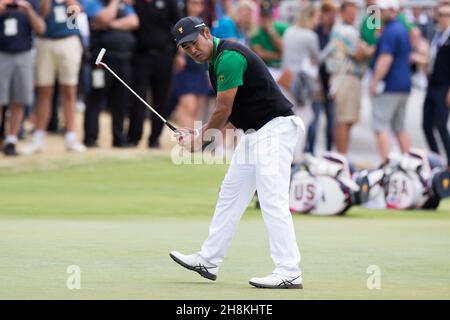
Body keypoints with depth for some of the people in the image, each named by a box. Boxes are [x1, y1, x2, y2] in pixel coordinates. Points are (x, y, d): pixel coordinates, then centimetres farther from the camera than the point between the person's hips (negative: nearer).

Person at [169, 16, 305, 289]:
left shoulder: (229, 57, -19)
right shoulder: (216, 61, 13)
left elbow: (224, 111, -15)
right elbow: (228, 114, 17)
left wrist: (201, 138, 0)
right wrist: (200, 134, 5)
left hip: (275, 128, -11)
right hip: (254, 132, 11)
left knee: (273, 201, -15)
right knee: (231, 195, 16)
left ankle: (289, 273, -17)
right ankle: (209, 261, 24)